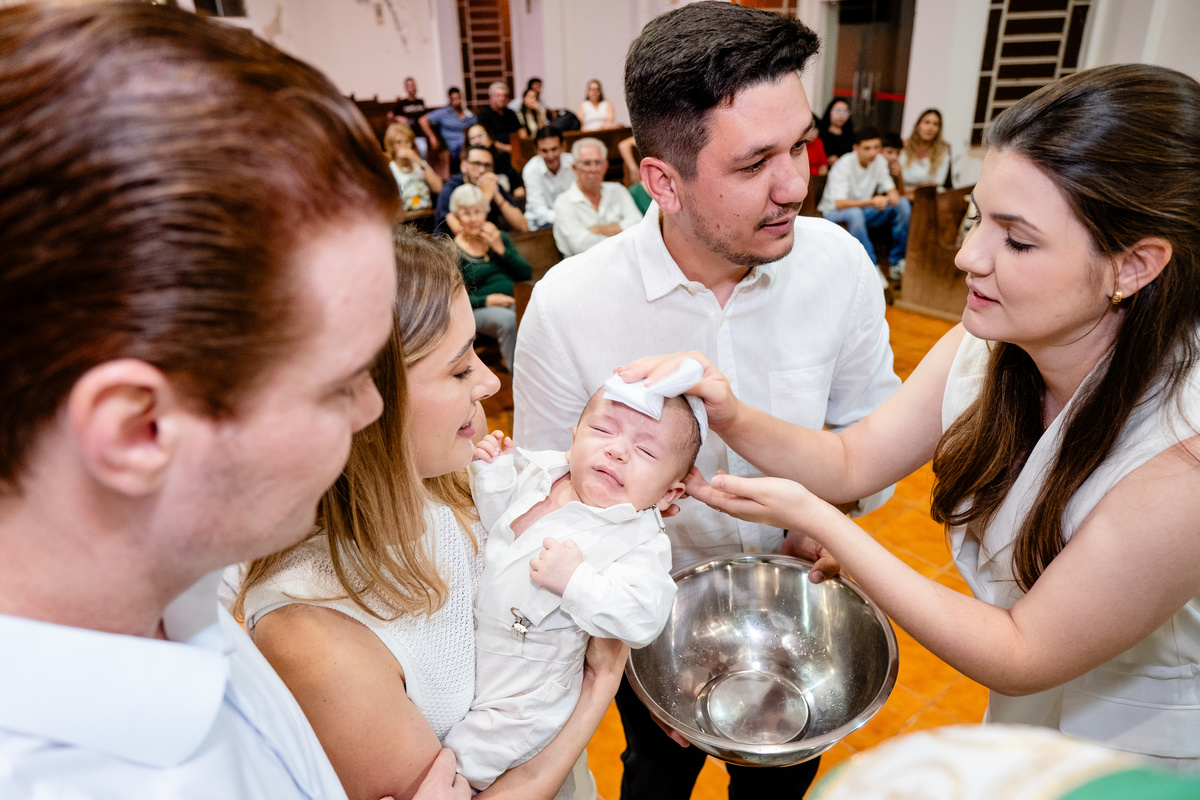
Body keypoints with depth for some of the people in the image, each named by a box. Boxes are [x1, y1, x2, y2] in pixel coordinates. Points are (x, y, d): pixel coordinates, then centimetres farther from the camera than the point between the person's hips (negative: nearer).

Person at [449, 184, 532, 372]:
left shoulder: (500, 237, 18)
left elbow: (527, 274, 9)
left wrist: (500, 249, -2)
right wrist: (486, 301, -16)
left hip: (513, 302, 4)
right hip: (479, 310, -4)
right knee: (507, 320, -38)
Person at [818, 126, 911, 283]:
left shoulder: (879, 161, -2)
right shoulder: (843, 166, -21)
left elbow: (890, 188, 2)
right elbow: (839, 204, -31)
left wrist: (893, 195, -25)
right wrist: (871, 202, -45)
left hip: (864, 210, 6)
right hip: (834, 213, -6)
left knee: (903, 205, -14)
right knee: (855, 214, -41)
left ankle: (896, 263, -9)